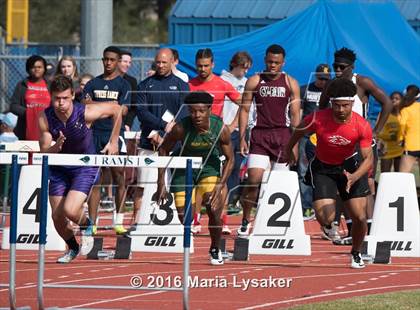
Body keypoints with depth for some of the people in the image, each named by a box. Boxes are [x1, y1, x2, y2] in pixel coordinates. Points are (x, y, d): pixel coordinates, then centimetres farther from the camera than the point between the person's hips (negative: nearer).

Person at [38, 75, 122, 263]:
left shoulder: (85, 113, -25)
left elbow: (116, 109, -8)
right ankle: (72, 248, 33)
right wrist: (56, 147, -36)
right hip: (59, 168, 3)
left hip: (85, 166, -3)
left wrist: (113, 142, -2)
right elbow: (44, 153, -13)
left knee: (70, 211, -22)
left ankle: (86, 223, 14)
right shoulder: (45, 119, -18)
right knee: (57, 217, 3)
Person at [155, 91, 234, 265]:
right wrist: (161, 183, -15)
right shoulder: (181, 128, -28)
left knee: (213, 209, -19)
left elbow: (230, 159, -12)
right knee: (183, 216, -4)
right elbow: (163, 150, -12)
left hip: (209, 167, 0)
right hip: (184, 169, 0)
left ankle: (215, 249, 6)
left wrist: (220, 186, -23)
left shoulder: (220, 129, -25)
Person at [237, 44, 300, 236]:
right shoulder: (254, 82, 4)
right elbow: (244, 110, 6)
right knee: (254, 179, -14)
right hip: (260, 135, -1)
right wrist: (242, 138, -2)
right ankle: (245, 220, 0)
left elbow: (295, 115, 3)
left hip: (282, 135, 1)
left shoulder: (290, 83, 4)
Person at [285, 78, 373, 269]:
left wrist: (354, 177, -38)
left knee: (359, 217, -7)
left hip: (349, 167, 1)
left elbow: (368, 158, -20)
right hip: (322, 168, -1)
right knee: (325, 220, -15)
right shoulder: (318, 119, -23)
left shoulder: (362, 126, -22)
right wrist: (289, 150, 16)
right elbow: (300, 131, -1)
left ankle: (356, 253, 24)